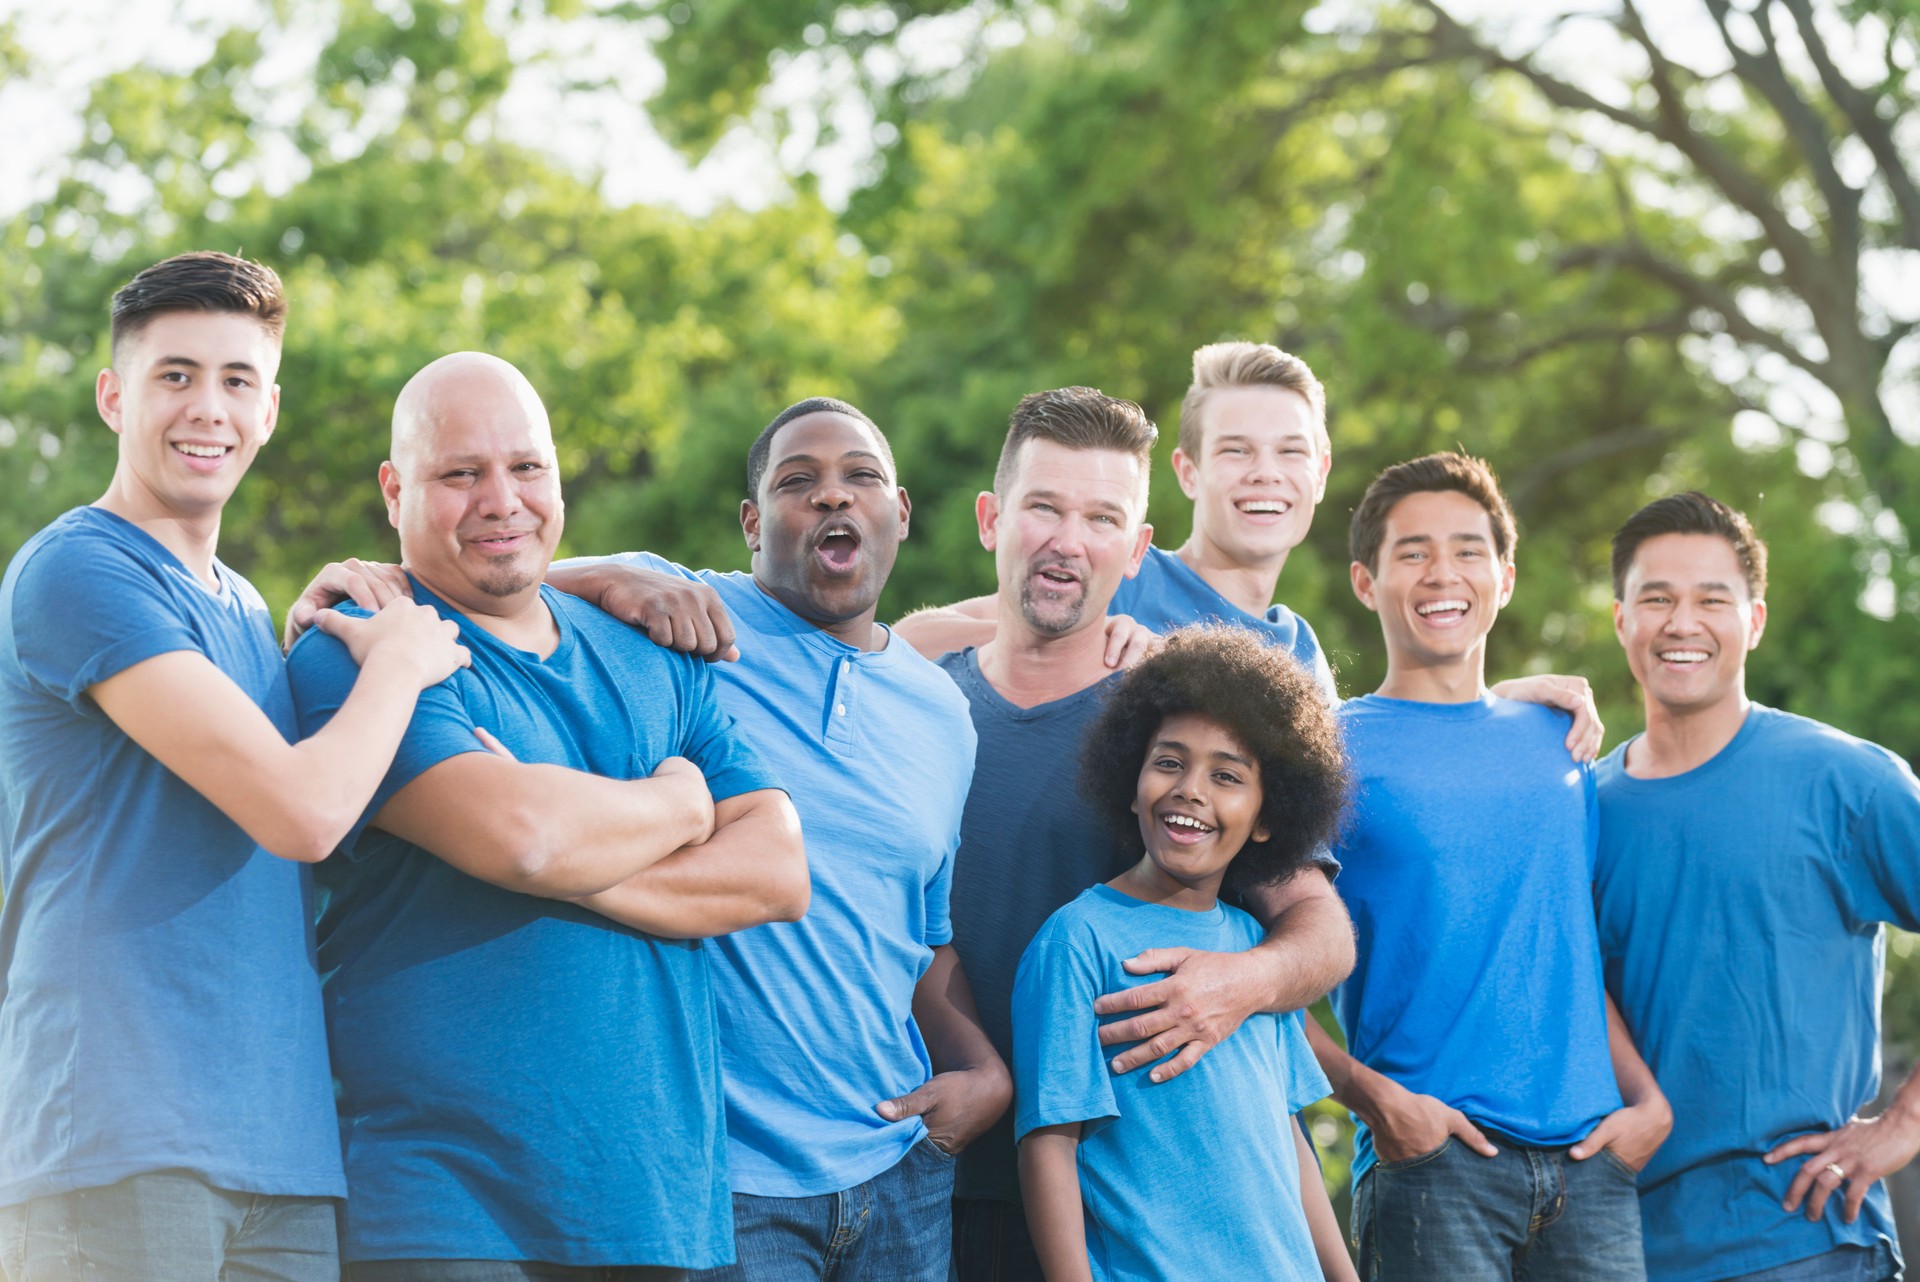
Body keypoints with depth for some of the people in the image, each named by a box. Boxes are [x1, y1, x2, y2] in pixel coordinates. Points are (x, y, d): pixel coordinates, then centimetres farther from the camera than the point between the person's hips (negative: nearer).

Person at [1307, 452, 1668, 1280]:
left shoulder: (1554, 742, 17)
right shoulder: (1333, 749, 2)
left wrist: (1648, 1098, 8)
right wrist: (1374, 1096, -16)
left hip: (1588, 1157, 4)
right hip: (1430, 1158, -4)